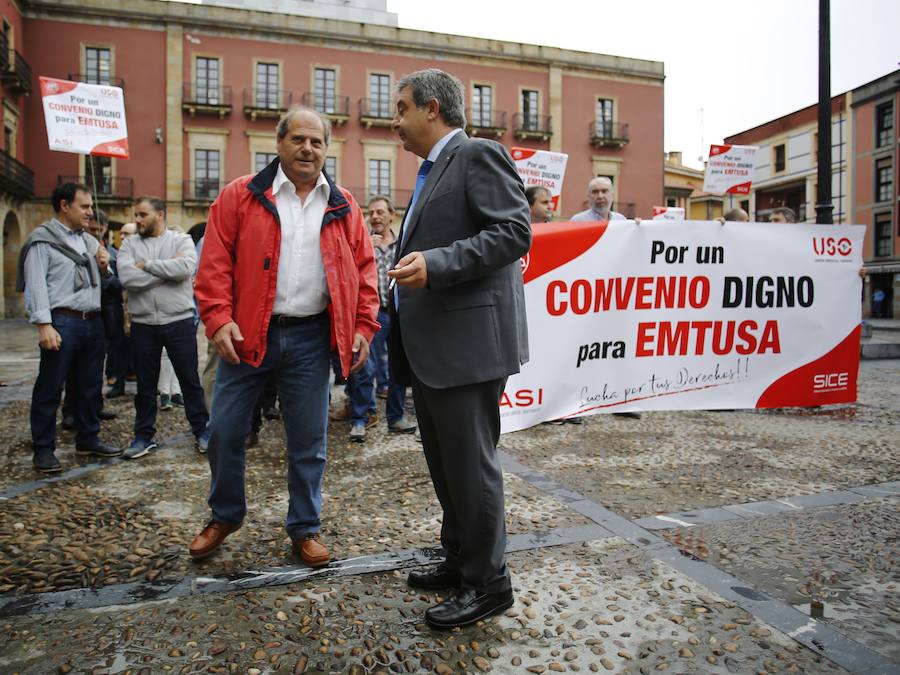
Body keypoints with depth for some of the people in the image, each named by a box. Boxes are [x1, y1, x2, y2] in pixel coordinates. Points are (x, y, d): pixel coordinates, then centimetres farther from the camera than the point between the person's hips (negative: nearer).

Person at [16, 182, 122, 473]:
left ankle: (88, 439, 26)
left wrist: (104, 267, 4)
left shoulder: (89, 240, 16)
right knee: (50, 388, 1)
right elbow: (36, 285, -12)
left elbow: (101, 280, 26)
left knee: (90, 384, 14)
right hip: (62, 322, -7)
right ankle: (43, 449, 10)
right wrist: (44, 325, -20)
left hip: (93, 321, 7)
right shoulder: (43, 240, -5)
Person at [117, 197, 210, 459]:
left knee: (190, 380, 7)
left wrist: (146, 264, -13)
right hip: (143, 325, 2)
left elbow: (186, 267, -21)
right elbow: (127, 278, -12)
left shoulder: (181, 240, 1)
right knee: (145, 384, 12)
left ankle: (201, 430, 20)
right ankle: (144, 435, 26)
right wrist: (168, 269, -12)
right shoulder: (129, 244, 6)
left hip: (179, 322, -2)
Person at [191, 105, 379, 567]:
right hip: (248, 334, 0)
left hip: (310, 338, 1)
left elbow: (363, 268, 7)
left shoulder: (342, 206, 8)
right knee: (225, 431, 9)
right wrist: (218, 319, -13)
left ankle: (305, 528, 25)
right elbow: (215, 262, -3)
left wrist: (363, 326, -1)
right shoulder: (240, 196, 1)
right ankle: (224, 516, 33)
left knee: (308, 440, 8)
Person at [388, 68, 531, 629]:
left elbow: (515, 232, -18)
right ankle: (460, 560, 34)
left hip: (468, 341, -10)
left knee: (470, 463, -1)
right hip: (430, 348, 10)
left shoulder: (479, 155, -7)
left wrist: (436, 264, -25)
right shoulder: (432, 173, 20)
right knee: (445, 461, 18)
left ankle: (488, 582, 16)